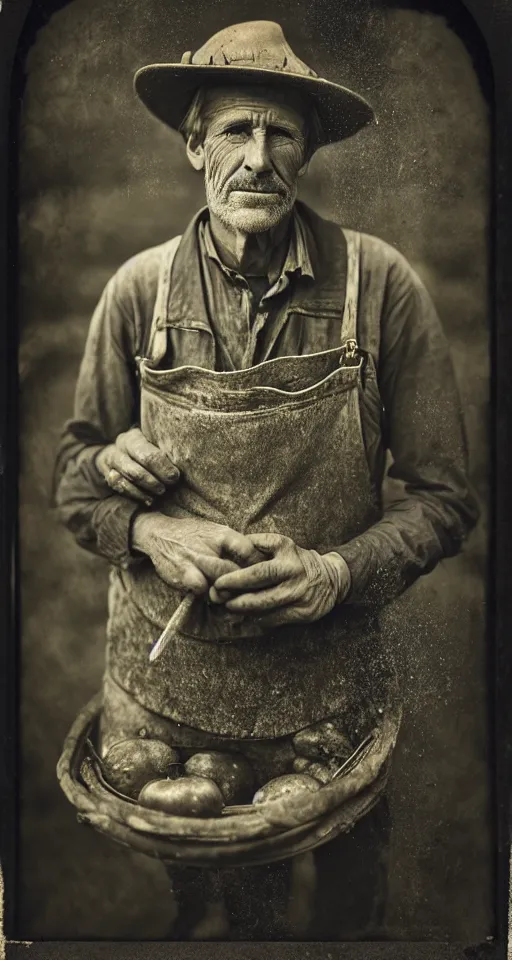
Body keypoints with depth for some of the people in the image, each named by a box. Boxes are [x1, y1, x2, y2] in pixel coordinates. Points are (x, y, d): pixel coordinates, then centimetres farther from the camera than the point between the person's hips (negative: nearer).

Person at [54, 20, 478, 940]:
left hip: (323, 687, -1)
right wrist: (151, 531, -13)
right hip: (158, 682, 2)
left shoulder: (380, 285, -9)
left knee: (337, 907, 17)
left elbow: (444, 494, -3)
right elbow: (76, 472, 7)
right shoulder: (139, 290, -3)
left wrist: (339, 571, -18)